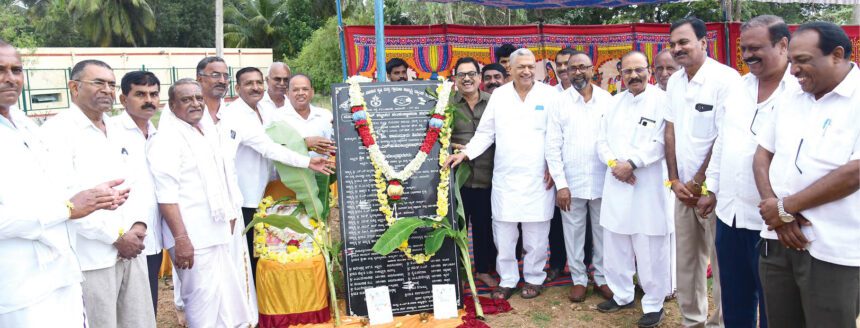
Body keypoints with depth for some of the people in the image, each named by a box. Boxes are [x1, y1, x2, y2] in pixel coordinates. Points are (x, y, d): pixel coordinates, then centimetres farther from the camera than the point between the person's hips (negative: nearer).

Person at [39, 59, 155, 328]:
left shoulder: (115, 129, 15)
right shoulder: (57, 131, -8)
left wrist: (138, 223, -1)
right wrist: (116, 237, -14)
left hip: (131, 251, 7)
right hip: (91, 258, -7)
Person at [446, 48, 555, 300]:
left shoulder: (549, 95, 0)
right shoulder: (499, 95, 6)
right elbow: (485, 133, 8)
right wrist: (465, 153, -4)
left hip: (539, 178, -2)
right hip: (504, 177, 2)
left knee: (536, 233, 6)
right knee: (503, 232, 5)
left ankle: (534, 278, 24)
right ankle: (507, 279, 21)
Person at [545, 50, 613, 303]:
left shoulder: (607, 100, 2)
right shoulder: (559, 103, -2)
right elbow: (553, 147, -4)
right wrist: (560, 184, -8)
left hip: (602, 180, 1)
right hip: (571, 182, -1)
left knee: (603, 231, 11)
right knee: (573, 232, 8)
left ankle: (602, 278, 26)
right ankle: (579, 279, 23)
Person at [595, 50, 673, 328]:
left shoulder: (662, 100, -6)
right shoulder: (615, 101, 13)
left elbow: (661, 143, -14)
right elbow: (602, 140, 11)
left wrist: (631, 164, -17)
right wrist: (614, 164, -7)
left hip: (648, 185, -6)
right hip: (615, 183, 6)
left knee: (650, 249, 1)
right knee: (615, 245, 14)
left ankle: (654, 304, 16)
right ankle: (622, 295, 31)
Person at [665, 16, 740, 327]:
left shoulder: (726, 79, -12)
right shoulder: (674, 82, 9)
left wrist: (698, 183, -11)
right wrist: (675, 181, 2)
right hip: (684, 189, 6)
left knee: (722, 262, 3)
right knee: (686, 259, 12)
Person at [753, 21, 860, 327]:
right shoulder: (790, 99, 10)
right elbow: (763, 155, 9)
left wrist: (785, 207, -11)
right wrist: (777, 212, -7)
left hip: (832, 250, -6)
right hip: (778, 239, 6)